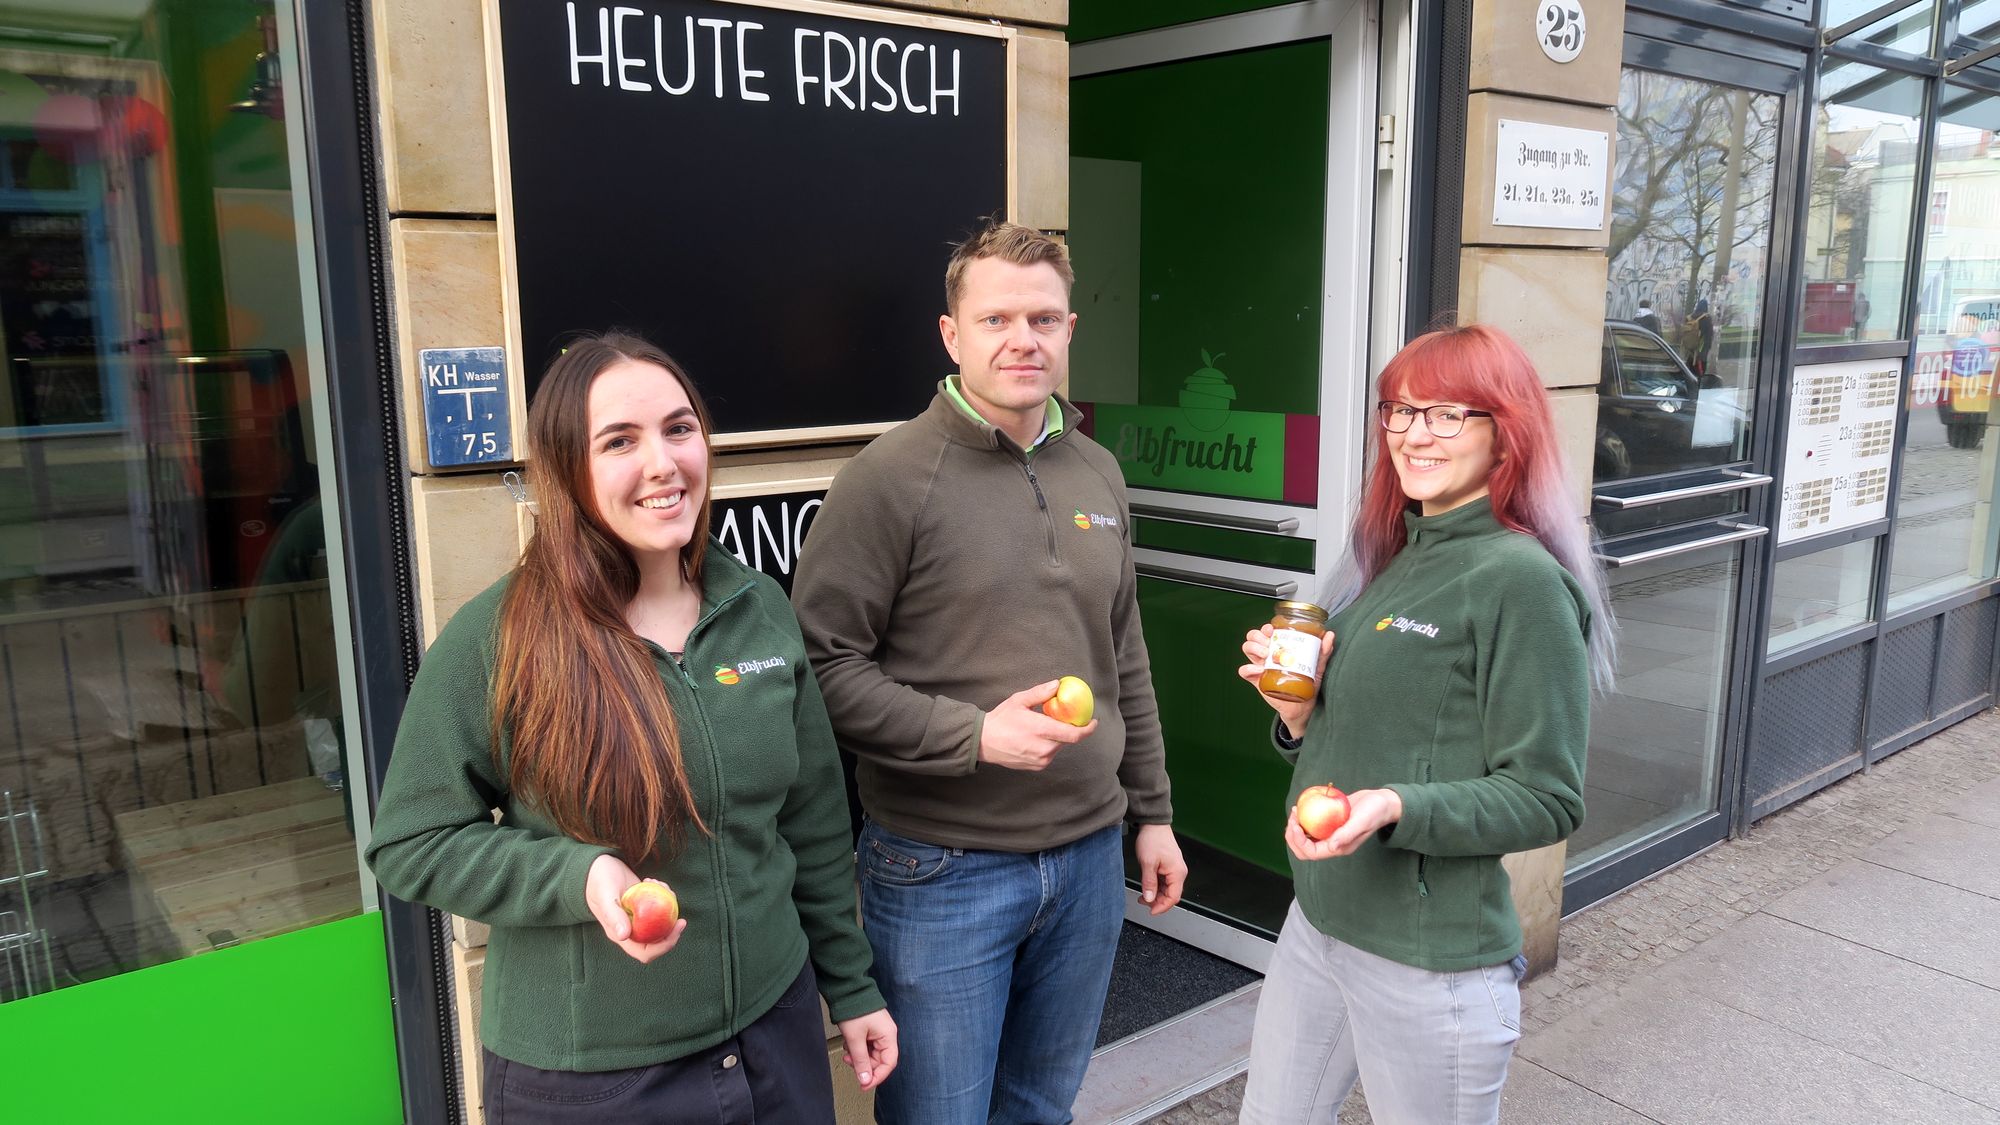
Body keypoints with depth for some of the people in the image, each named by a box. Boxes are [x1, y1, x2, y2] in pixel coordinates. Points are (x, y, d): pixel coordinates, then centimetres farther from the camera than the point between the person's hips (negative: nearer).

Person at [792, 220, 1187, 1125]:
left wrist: (1151, 812, 15)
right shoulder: (892, 476, -13)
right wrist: (974, 735, -23)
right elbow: (825, 666, -16)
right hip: (942, 872, -5)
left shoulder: (1096, 472, 7)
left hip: (1088, 859, 6)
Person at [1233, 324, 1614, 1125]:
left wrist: (1397, 810, -28)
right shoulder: (1394, 561, 8)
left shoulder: (1520, 581, -15)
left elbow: (1547, 801, -15)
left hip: (1430, 961, -7)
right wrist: (1298, 715, -4)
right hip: (1316, 924, 7)